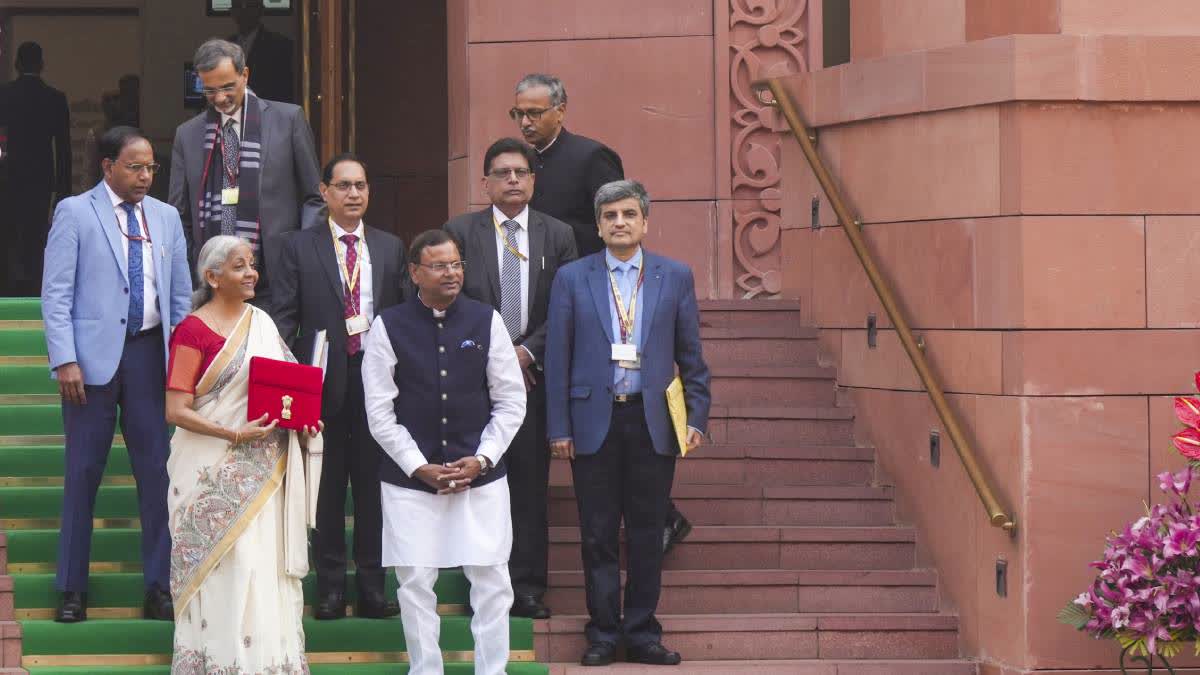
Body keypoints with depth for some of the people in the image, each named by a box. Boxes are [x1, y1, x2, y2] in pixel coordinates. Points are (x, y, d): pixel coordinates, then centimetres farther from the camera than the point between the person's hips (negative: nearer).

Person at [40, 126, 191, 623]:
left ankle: (159, 586, 11)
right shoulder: (74, 213, -2)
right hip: (94, 355, -4)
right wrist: (64, 360, -14)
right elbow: (56, 292, -6)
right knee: (83, 472, 1)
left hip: (150, 352, 4)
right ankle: (72, 588, 9)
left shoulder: (166, 218, 10)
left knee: (156, 470, 3)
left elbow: (181, 294, 13)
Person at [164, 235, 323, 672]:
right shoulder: (193, 332, -8)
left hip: (264, 470, 6)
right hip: (216, 475, -6)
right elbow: (176, 411, -12)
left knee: (267, 565, 5)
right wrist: (235, 434, -21)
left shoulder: (262, 323, 12)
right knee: (226, 567, -7)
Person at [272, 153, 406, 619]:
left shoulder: (391, 248, 10)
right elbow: (284, 315, 0)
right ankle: (330, 586, 10)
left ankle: (372, 587, 11)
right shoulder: (301, 248, 4)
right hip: (323, 379, -2)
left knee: (373, 484, 4)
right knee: (327, 488, 4)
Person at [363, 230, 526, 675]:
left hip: (480, 474, 1)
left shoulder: (487, 321, 2)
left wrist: (482, 459, -6)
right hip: (410, 477, -1)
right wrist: (420, 468, -9)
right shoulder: (389, 328, -2)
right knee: (415, 583, 3)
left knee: (491, 581, 2)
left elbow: (511, 402, 5)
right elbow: (380, 412, -2)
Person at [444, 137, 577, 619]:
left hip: (533, 373, 1)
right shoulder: (460, 232, 4)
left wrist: (528, 352, -7)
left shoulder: (557, 236, 9)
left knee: (530, 484, 1)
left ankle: (527, 588, 4)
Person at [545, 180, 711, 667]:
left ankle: (643, 634, 12)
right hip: (594, 421, 0)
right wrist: (559, 428, -2)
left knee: (647, 532, 5)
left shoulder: (675, 277, 6)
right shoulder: (572, 279, 4)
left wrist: (697, 417, 0)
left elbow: (691, 356, 8)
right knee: (598, 535, 3)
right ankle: (603, 635, 10)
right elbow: (557, 358, 3)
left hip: (653, 421, 1)